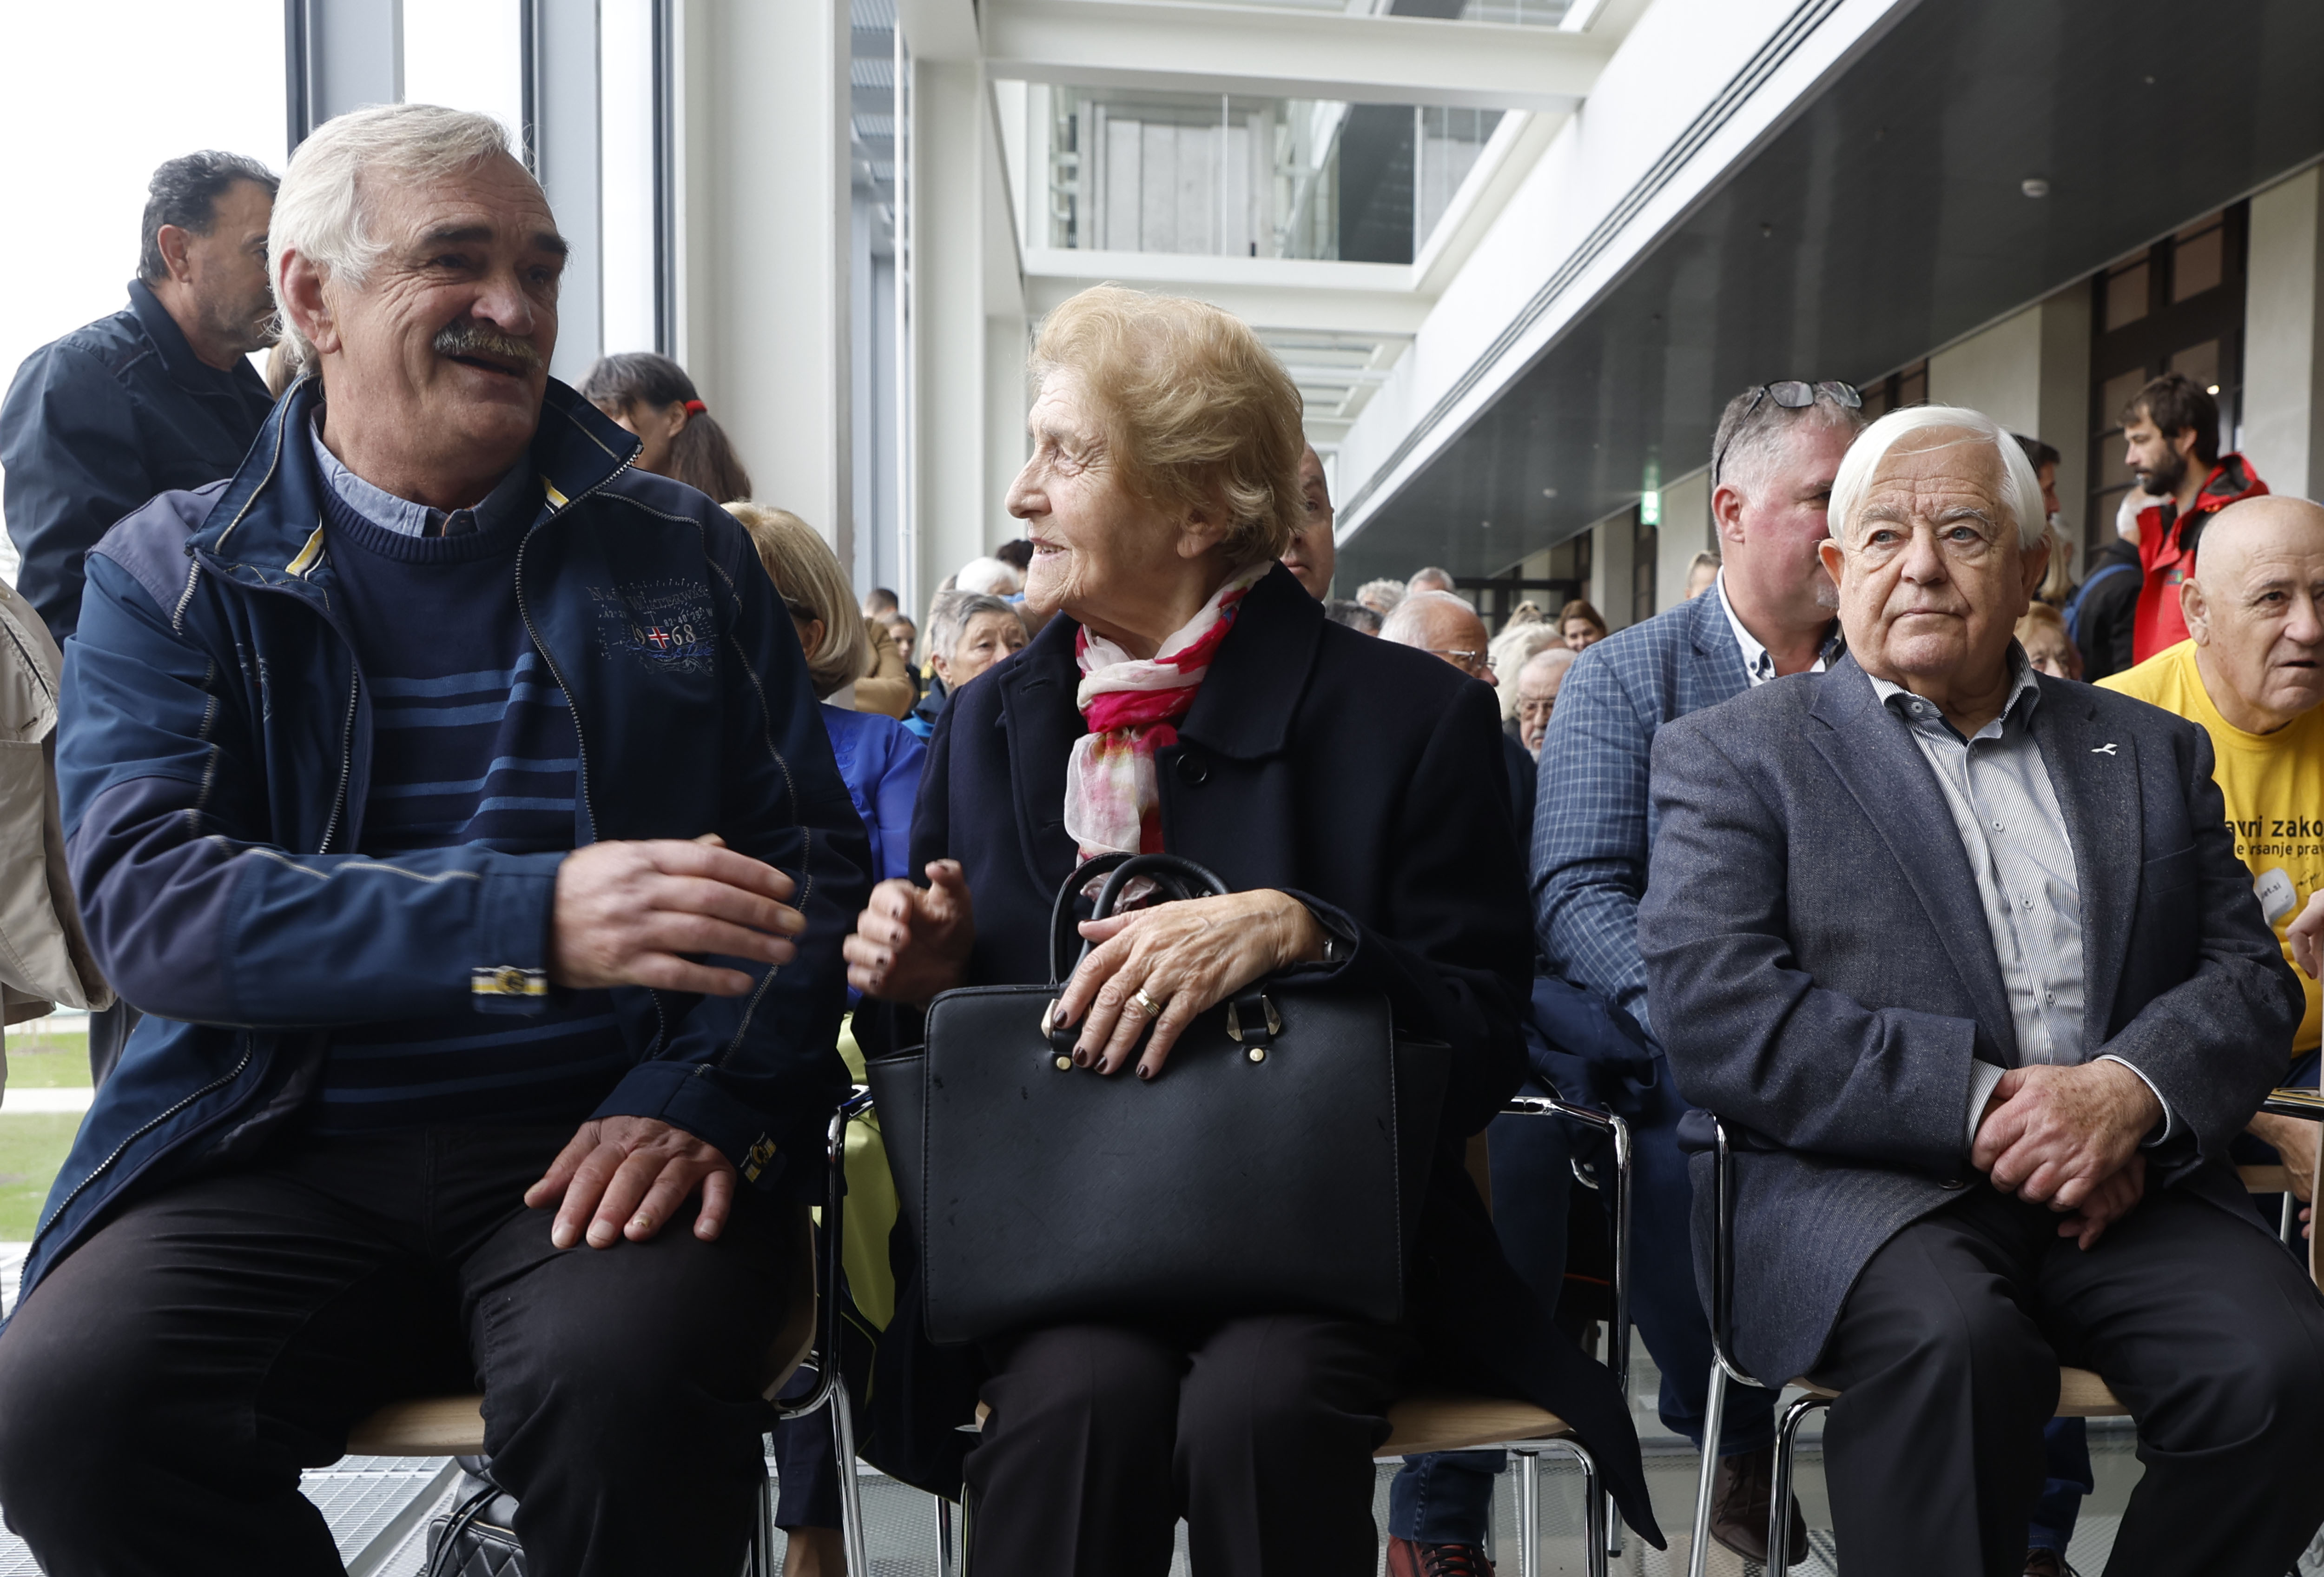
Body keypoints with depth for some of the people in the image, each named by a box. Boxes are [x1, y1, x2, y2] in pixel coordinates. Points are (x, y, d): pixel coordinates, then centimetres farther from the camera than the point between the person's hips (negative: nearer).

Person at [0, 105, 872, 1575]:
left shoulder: (686, 553, 11)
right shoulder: (170, 573, 8)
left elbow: (811, 854, 5)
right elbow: (151, 893, -7)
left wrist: (700, 1095, -13)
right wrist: (535, 918, -23)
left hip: (602, 1134, 0)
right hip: (283, 1153, 1)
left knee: (624, 1384, -30)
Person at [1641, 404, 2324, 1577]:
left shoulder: (2152, 751, 20)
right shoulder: (1735, 753, 5)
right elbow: (1712, 1010, -8)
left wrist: (2131, 1093, -11)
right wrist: (1982, 1102, -16)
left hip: (2124, 1182, 4)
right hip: (1870, 1181, -4)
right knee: (1952, 1338, -33)